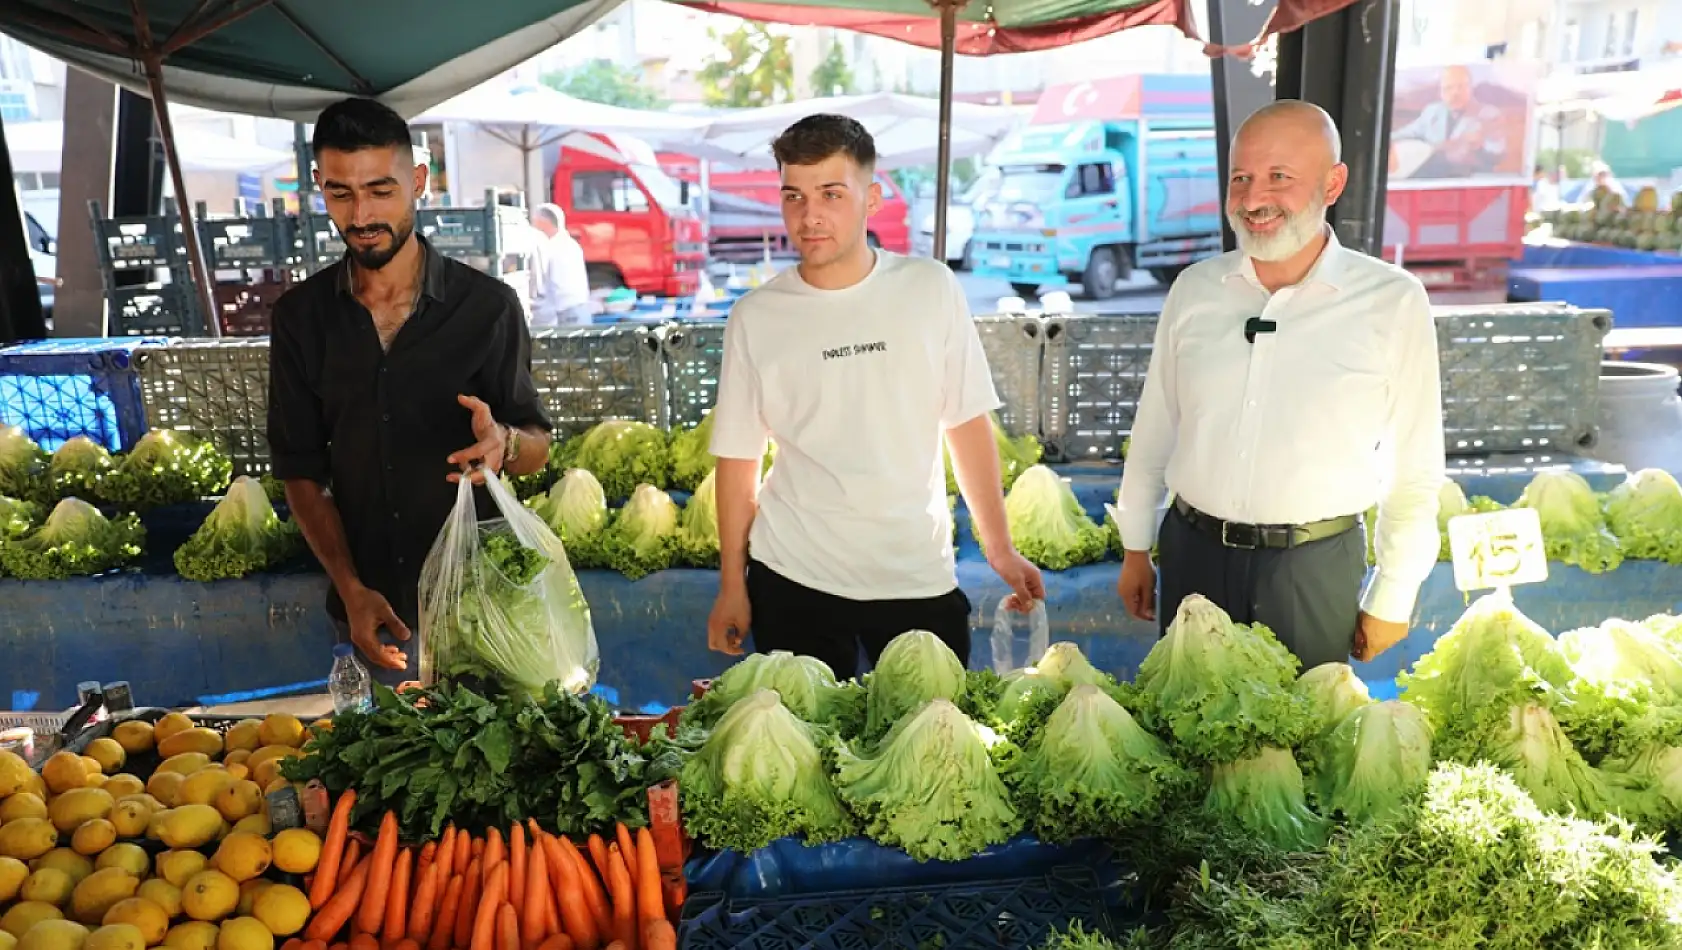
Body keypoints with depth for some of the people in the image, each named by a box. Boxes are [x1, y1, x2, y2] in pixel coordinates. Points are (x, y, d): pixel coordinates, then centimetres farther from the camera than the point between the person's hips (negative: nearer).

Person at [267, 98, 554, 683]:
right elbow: (300, 468, 3)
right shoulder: (300, 317, 2)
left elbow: (538, 447, -2)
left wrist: (504, 444, -27)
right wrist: (351, 590, -9)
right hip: (368, 611, 2)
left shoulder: (487, 305, -6)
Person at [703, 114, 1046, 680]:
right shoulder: (755, 317, -3)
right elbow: (738, 459, 3)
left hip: (920, 575, 1)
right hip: (793, 580, 0)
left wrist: (1000, 548, 3)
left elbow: (967, 424, 4)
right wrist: (731, 587, 4)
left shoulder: (930, 288, -2)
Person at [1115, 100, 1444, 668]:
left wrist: (1392, 600, 0)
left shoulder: (1392, 303, -8)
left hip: (1316, 565, -2)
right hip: (1193, 554, 3)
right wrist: (1135, 548, 12)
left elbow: (1414, 468, -3)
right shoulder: (1194, 289, 1)